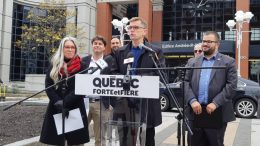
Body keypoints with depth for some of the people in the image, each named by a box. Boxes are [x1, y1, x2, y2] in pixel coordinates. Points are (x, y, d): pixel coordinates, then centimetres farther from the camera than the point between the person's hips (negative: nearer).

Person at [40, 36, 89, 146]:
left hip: (75, 109, -2)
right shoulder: (54, 65, 10)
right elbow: (48, 86, 2)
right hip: (55, 109, 2)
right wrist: (58, 102, -13)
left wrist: (65, 102, -16)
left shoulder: (81, 66, 2)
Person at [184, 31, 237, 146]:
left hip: (217, 113, -3)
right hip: (195, 111, 3)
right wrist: (192, 101, -10)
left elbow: (231, 85, -6)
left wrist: (215, 103, -14)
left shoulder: (228, 62, 4)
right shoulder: (193, 62, 13)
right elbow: (186, 83, 6)